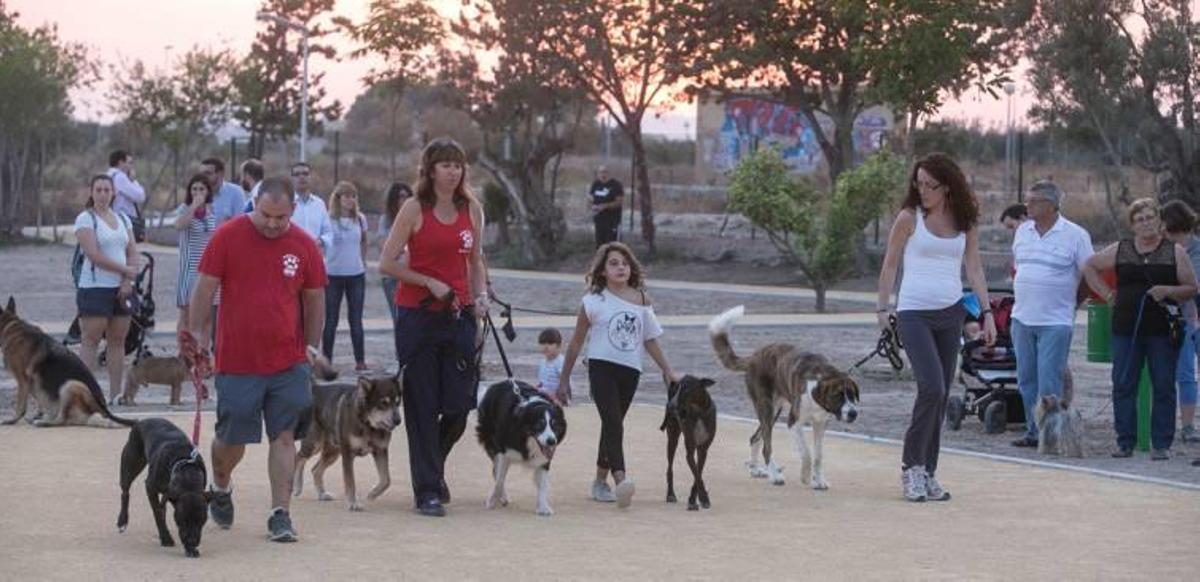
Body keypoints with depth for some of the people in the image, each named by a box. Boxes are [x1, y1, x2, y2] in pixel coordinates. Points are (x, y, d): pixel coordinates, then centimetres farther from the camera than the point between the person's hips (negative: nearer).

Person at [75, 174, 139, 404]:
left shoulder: (123, 219, 15)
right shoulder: (85, 219, -4)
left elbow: (132, 252, 10)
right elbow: (93, 255, -14)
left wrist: (127, 282, -6)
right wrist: (125, 270, -10)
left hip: (121, 288, 6)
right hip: (95, 288, -6)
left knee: (118, 340, 5)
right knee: (91, 340, -7)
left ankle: (116, 394, 8)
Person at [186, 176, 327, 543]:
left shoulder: (304, 246, 3)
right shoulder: (228, 236, -4)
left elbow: (315, 299, 12)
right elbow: (205, 288, 0)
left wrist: (311, 346, 13)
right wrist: (198, 334, -3)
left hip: (288, 361, 2)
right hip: (236, 359, -2)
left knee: (284, 436, -1)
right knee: (232, 437, 5)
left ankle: (280, 514, 3)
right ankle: (221, 486, 35)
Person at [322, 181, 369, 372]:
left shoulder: (360, 219, 5)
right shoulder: (329, 220, -6)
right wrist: (321, 270, -11)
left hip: (356, 274, 3)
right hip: (333, 275, -3)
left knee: (356, 319, 5)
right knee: (331, 319, 3)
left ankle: (360, 360, 8)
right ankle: (326, 359, 7)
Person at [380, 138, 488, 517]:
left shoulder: (472, 209, 8)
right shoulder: (415, 209, -4)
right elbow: (387, 263, -6)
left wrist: (481, 295, 3)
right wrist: (430, 283, -11)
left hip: (458, 315, 4)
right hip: (417, 315, -4)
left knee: (460, 404, 2)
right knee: (422, 405, -1)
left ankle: (433, 466, 31)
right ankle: (427, 491, 5)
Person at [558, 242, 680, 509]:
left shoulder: (641, 301, 6)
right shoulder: (594, 301, -2)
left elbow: (650, 340, 13)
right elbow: (576, 342, 4)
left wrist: (669, 371, 10)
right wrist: (564, 379, 6)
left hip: (630, 371, 4)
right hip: (602, 367, -4)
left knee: (612, 426, 12)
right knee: (613, 423, -19)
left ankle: (600, 482, 25)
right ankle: (620, 479, -31)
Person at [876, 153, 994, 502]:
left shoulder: (965, 223, 8)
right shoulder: (910, 218, -2)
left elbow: (974, 269, 10)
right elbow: (889, 265, 3)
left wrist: (987, 312, 3)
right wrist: (883, 308, -2)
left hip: (950, 313, 4)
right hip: (914, 312, -4)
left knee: (941, 395, 5)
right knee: (932, 388, -17)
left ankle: (927, 473, 14)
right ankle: (911, 466, -4)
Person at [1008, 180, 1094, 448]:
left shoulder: (1075, 235, -6)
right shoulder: (1023, 231, 10)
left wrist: (1067, 300, 2)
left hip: (1055, 321, -6)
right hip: (1022, 318, 6)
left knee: (1049, 383, -8)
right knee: (1027, 380, 9)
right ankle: (1033, 431, 17)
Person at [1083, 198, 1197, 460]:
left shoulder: (1174, 252, 5)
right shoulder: (1120, 250, 9)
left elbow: (1191, 289, 5)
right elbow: (1090, 266, 21)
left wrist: (1168, 291, -14)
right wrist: (1107, 294, 10)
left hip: (1162, 329, -2)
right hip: (1126, 328, 2)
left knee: (1163, 387, -1)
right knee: (1123, 386, 1)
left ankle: (1161, 444, 4)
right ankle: (1125, 443, 7)